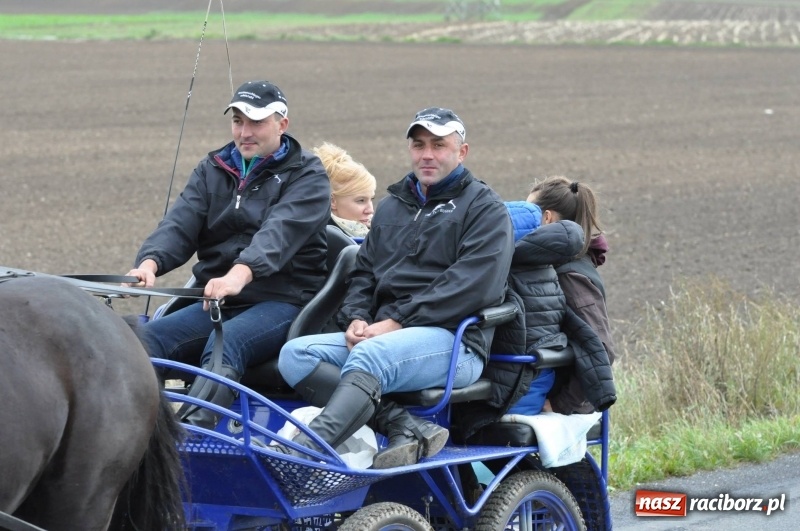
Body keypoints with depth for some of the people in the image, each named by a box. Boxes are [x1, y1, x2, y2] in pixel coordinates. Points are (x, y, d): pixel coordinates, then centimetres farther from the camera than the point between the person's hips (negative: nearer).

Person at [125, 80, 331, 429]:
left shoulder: (306, 175, 1)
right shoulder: (212, 171, 17)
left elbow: (279, 233, -19)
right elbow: (180, 224, 0)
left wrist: (240, 274, -38)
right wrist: (150, 262, -23)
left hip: (282, 302, -5)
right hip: (215, 301, 5)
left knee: (225, 342, -35)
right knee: (148, 338, -20)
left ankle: (189, 431, -55)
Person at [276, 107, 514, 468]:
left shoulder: (484, 208, 6)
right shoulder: (393, 206, 28)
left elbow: (473, 285, -9)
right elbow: (364, 271, 25)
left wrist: (395, 323, -14)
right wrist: (356, 319, 1)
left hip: (453, 341, -7)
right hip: (381, 336, 7)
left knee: (370, 355, -37)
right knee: (295, 355, -18)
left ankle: (302, 454, -58)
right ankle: (406, 426, -33)